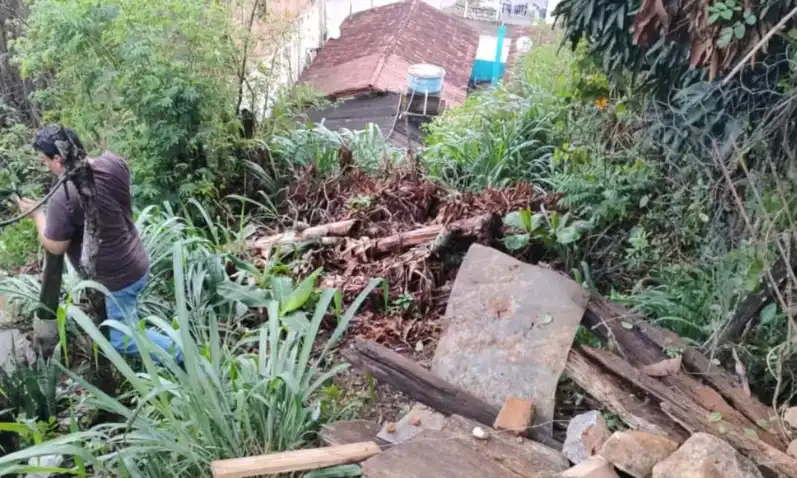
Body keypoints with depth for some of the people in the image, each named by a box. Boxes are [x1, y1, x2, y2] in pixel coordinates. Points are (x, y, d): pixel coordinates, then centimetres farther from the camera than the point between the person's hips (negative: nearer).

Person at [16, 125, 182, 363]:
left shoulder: (63, 198, -29)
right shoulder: (113, 162, -10)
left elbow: (55, 247, -14)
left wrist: (37, 213, 1)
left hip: (118, 277, -8)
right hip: (137, 263, 8)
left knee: (122, 338, 10)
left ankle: (184, 356, 12)